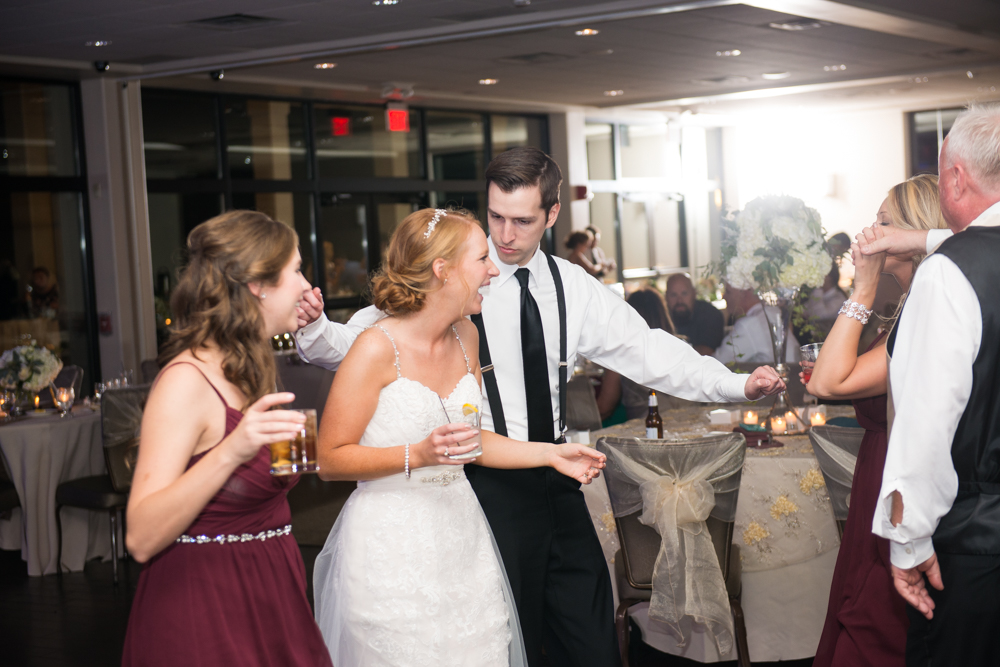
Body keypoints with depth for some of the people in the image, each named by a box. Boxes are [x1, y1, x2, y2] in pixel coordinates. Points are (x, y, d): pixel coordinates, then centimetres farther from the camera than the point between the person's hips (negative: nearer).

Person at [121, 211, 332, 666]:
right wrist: (229, 453, -35)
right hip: (203, 612, -9)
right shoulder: (187, 380, -18)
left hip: (267, 602, 9)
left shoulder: (249, 371, 9)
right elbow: (142, 539, -27)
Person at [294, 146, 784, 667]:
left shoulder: (573, 289, 5)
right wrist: (314, 328, -31)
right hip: (488, 484, -4)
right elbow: (355, 344, -10)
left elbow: (647, 351, 3)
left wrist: (736, 385, -8)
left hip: (557, 481, 4)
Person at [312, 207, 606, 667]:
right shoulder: (377, 348, -14)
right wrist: (418, 456, -22)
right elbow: (329, 460, -12)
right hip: (392, 550, -6)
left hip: (460, 537, 6)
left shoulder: (466, 337, 8)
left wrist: (551, 454, 10)